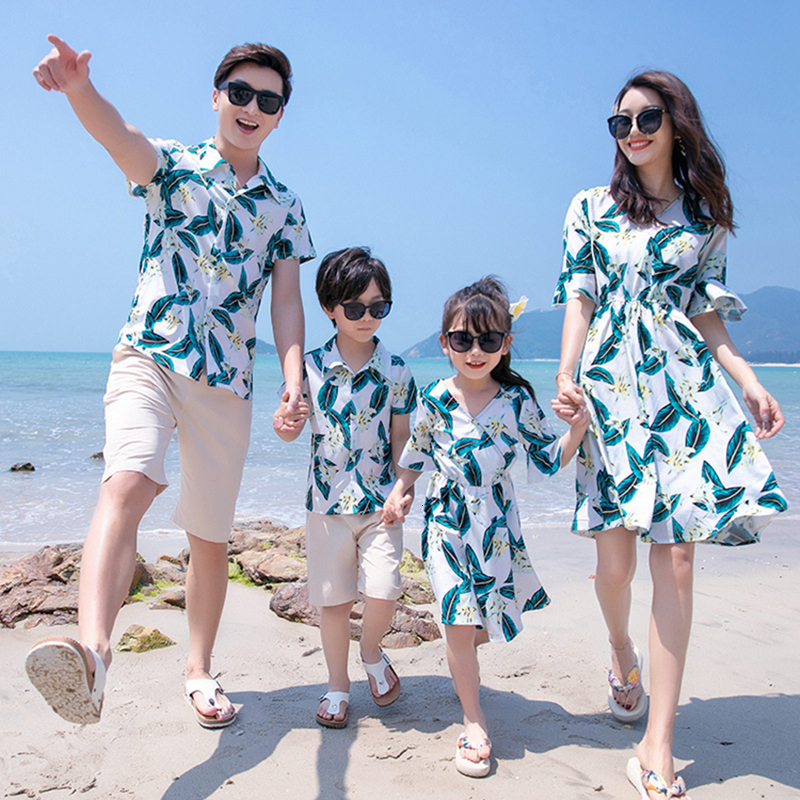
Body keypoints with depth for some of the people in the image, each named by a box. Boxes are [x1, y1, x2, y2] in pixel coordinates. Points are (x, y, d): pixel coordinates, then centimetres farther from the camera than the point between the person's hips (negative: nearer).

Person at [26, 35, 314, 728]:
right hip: (148, 358, -2)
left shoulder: (284, 207, 13)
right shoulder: (173, 166, 6)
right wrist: (79, 88, -40)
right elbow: (120, 137, -17)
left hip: (227, 382, 3)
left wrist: (294, 380, -10)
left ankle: (199, 670, 24)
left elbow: (287, 299, 6)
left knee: (210, 537, 8)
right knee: (127, 483, -31)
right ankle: (92, 651, -45)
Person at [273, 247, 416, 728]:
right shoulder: (312, 367, -3)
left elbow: (402, 440, 3)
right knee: (333, 599, 9)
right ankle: (338, 684, 30)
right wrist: (284, 423, -19)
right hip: (327, 502, 1)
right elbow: (291, 430, 4)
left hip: (381, 501, 0)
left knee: (382, 591, -10)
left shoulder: (396, 371, -2)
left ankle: (373, 654, 24)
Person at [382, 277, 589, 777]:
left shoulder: (518, 401, -7)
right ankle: (474, 725, 10)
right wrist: (401, 491, 3)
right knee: (459, 622, -6)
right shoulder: (435, 400, -7)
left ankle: (460, 657, 50)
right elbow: (417, 452, 10)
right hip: (447, 523, -1)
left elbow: (549, 460, -1)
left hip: (498, 526, 2)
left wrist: (577, 428, -16)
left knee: (495, 622, 13)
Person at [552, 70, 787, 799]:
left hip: (685, 385, 1)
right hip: (611, 384, -1)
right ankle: (622, 654, 34)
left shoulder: (706, 214, 14)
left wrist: (748, 380, 3)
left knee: (677, 553, -6)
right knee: (615, 546, -1)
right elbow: (578, 300, 4)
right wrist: (567, 375, -11)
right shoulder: (591, 208, 10)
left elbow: (705, 312, 14)